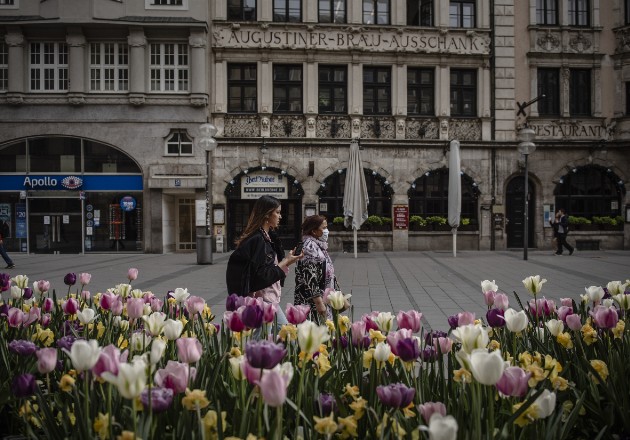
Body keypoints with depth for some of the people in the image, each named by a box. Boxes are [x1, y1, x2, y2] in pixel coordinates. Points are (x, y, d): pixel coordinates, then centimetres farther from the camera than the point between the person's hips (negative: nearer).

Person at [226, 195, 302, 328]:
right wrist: (285, 262, -13)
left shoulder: (268, 237, 12)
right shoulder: (258, 240, -16)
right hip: (264, 301, -9)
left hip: (270, 298, 9)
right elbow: (262, 276, -19)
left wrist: (286, 262, 4)